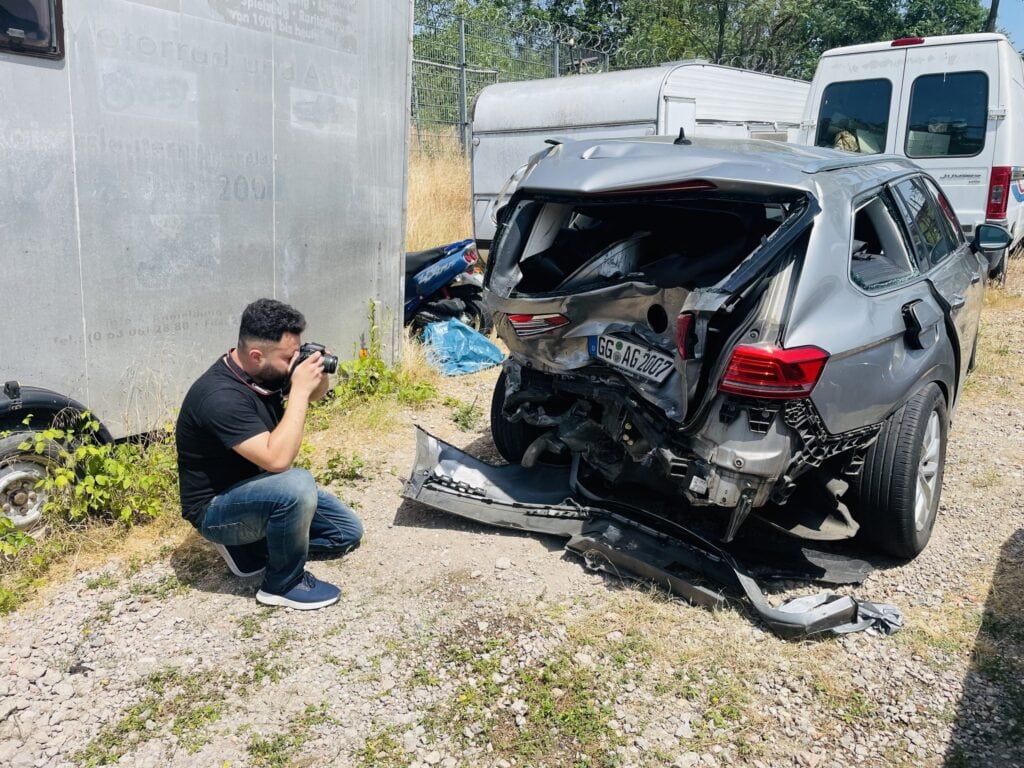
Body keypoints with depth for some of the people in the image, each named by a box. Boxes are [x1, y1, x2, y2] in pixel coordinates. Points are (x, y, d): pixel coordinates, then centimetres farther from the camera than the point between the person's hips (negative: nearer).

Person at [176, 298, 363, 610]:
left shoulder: (265, 371, -7)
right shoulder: (222, 396, -32)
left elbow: (314, 396, 11)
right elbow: (277, 460, -39)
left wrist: (319, 375, -13)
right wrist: (299, 390, -34)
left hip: (254, 488, 8)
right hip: (217, 508, -8)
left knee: (348, 532, 6)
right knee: (296, 485, -37)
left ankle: (251, 542, 13)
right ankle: (284, 583, -13)